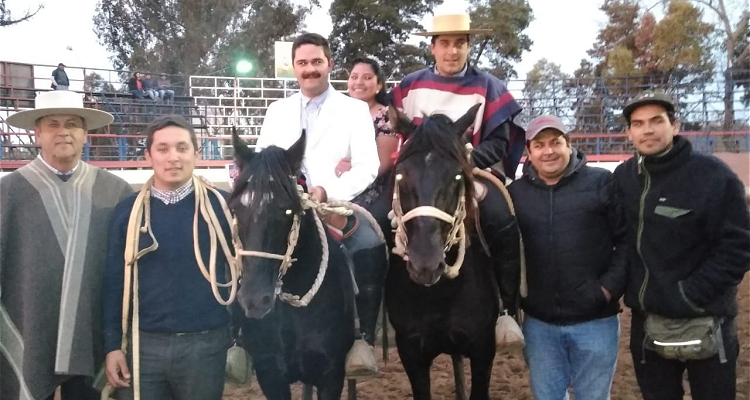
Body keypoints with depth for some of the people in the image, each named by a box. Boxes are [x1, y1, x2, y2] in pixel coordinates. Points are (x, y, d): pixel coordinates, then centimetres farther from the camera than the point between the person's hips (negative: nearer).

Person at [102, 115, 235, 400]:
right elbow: (114, 282, 3)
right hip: (142, 343, 1)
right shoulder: (128, 211, 0)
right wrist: (112, 345, 1)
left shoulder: (220, 205, -4)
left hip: (205, 344, -1)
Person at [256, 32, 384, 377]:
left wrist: (327, 191, -21)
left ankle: (362, 340, -20)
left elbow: (368, 167, -5)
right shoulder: (277, 110, 18)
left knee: (369, 247, -32)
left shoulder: (354, 109, 6)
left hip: (338, 206, -3)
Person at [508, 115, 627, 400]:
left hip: (595, 319, -2)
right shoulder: (515, 192, 2)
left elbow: (627, 239, -5)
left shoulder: (602, 183, -6)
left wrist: (611, 286, -14)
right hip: (538, 322, 3)